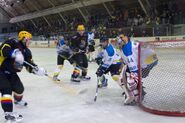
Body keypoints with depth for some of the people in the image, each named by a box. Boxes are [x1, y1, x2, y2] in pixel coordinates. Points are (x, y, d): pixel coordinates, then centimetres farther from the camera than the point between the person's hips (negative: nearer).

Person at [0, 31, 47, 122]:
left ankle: (18, 100, 49)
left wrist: (37, 70, -14)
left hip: (11, 72, 8)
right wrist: (14, 53, -47)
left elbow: (30, 66, 4)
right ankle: (8, 113, -24)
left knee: (19, 87, 15)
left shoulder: (26, 51, 7)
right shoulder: (13, 43, -17)